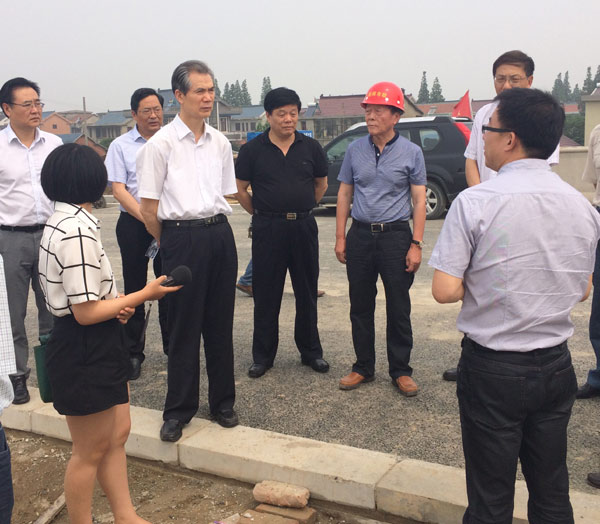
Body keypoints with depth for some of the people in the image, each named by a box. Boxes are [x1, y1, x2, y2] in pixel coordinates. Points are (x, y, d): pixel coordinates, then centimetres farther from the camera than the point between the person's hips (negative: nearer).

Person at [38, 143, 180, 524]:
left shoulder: (63, 222, 8)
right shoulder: (77, 231, -24)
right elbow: (85, 313, -23)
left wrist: (115, 303, 2)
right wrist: (145, 295, -14)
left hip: (99, 348, 10)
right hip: (83, 352, -10)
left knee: (118, 435, 20)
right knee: (91, 451, 8)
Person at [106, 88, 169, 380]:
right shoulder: (121, 146, 2)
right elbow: (118, 189, -4)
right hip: (134, 224, -1)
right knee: (135, 289, 6)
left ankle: (173, 346, 22)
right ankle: (133, 353, 16)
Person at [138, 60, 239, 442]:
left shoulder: (220, 143, 10)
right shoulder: (161, 144, -6)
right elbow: (149, 209, -3)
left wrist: (216, 228, 11)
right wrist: (173, 244, 4)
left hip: (220, 235, 5)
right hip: (182, 238, -4)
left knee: (221, 324, 11)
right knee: (184, 327, 3)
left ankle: (223, 402, 25)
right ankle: (179, 410, 17)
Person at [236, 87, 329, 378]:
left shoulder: (311, 147, 4)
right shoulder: (253, 150, -2)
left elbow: (321, 184, 16)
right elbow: (240, 188, 5)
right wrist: (260, 213, 7)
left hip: (304, 226, 2)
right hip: (267, 230, -2)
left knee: (307, 293, 10)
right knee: (266, 295, 5)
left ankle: (311, 351, 23)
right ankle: (263, 355, 17)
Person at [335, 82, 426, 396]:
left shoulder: (411, 152, -1)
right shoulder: (355, 150, 6)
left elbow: (419, 201, -1)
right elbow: (344, 195, 10)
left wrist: (416, 244, -8)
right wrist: (340, 238, 5)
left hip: (396, 235, -2)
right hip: (360, 235, 3)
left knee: (398, 308, 4)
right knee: (360, 306, 9)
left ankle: (400, 371, 17)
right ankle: (363, 367, 22)